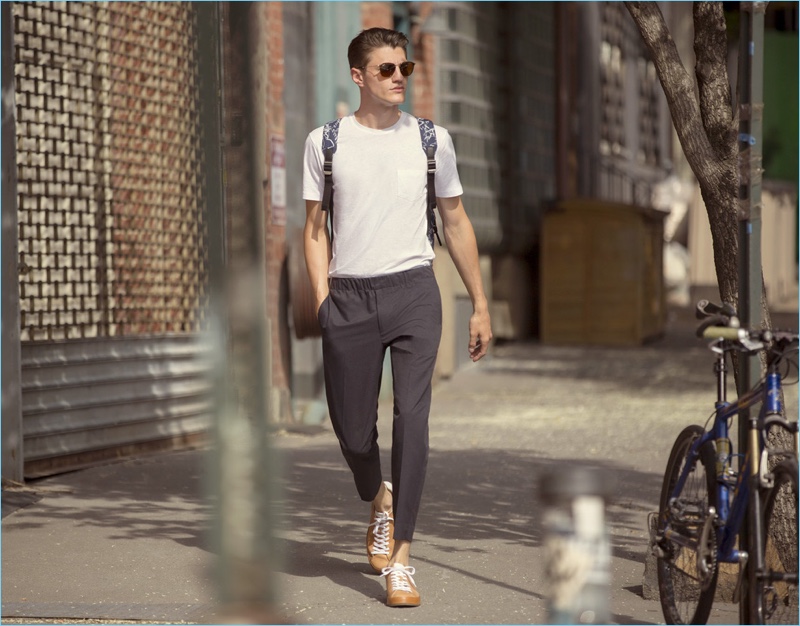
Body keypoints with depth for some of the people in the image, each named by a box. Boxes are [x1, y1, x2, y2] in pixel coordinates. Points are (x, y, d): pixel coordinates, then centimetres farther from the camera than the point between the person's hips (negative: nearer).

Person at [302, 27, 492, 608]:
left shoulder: (432, 139, 7)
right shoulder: (325, 141, 6)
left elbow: (456, 222, 14)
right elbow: (316, 227, 10)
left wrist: (480, 305, 13)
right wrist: (322, 300, -2)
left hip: (413, 290, -1)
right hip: (348, 297, 1)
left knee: (412, 415, -14)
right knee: (352, 427, 6)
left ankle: (400, 557, -9)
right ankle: (380, 500, 40)